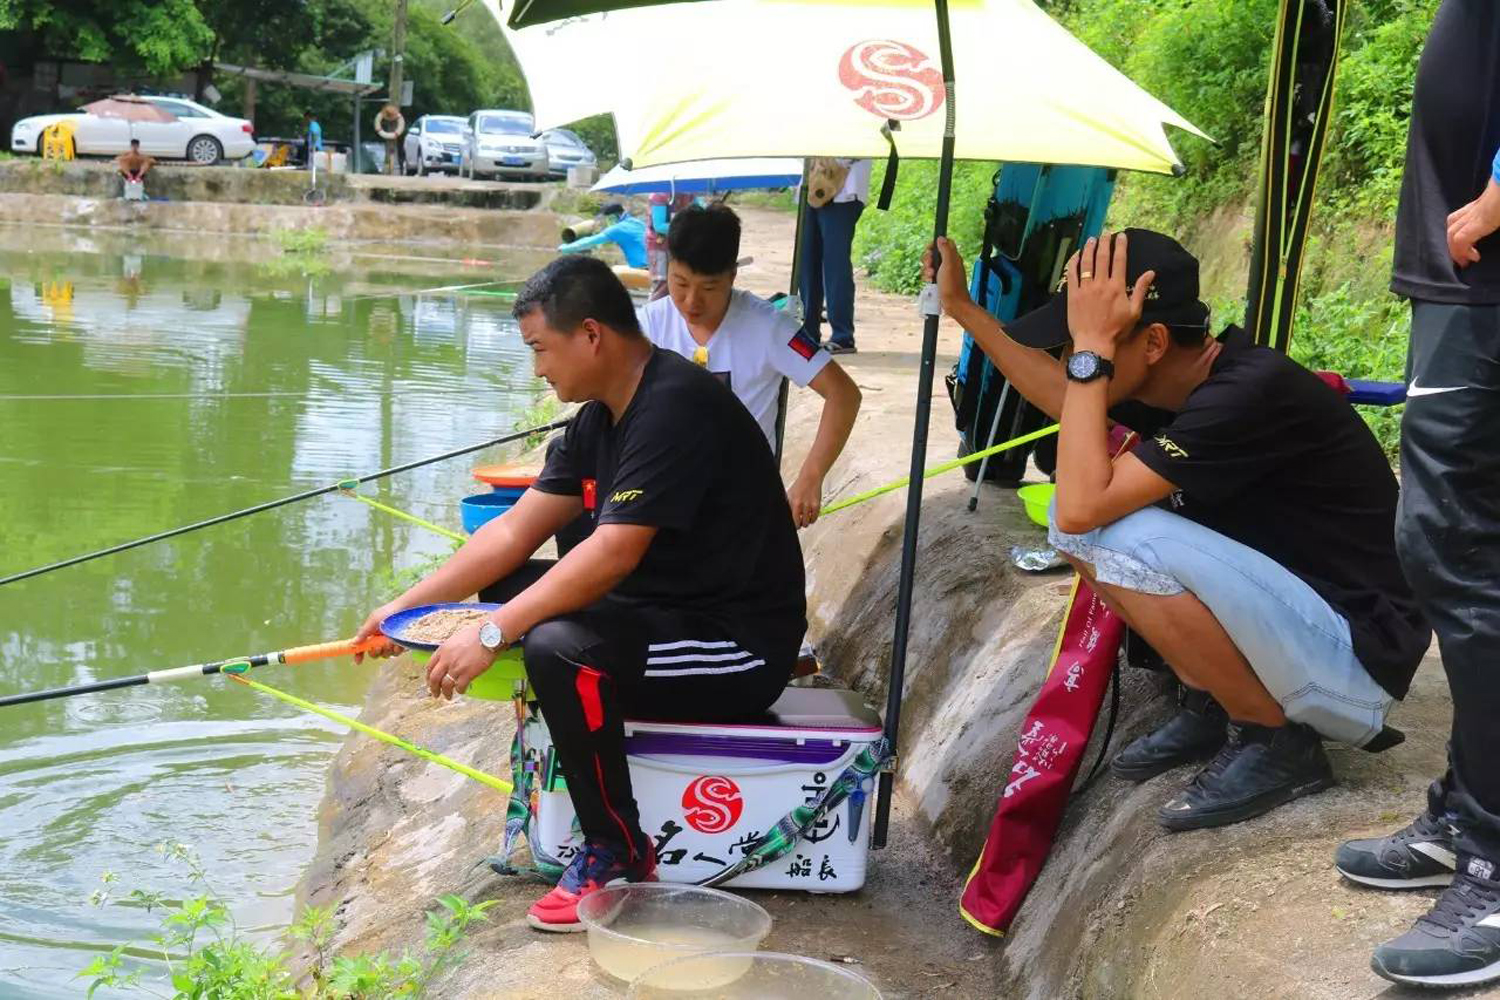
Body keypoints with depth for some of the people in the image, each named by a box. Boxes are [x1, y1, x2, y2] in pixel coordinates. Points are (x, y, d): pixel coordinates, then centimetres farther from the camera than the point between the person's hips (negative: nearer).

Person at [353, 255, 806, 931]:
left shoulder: (675, 407, -22)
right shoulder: (601, 415, 8)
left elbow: (614, 553, -30)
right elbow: (516, 531, 9)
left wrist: (493, 634, -28)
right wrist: (406, 606, 3)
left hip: (737, 645, -10)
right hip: (660, 612, 10)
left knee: (560, 647, -32)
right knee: (497, 589, 7)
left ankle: (620, 858, -13)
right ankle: (549, 782, 13)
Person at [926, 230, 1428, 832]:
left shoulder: (1252, 391, -26)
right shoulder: (1186, 377, 0)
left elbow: (1082, 504, -32)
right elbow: (1069, 398, 21)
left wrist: (1090, 347, -25)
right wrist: (963, 307, 20)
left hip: (1355, 662, -9)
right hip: (1284, 611, 9)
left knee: (1126, 541, -28)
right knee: (1077, 524, 3)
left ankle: (1278, 742, -8)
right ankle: (1212, 703, 12)